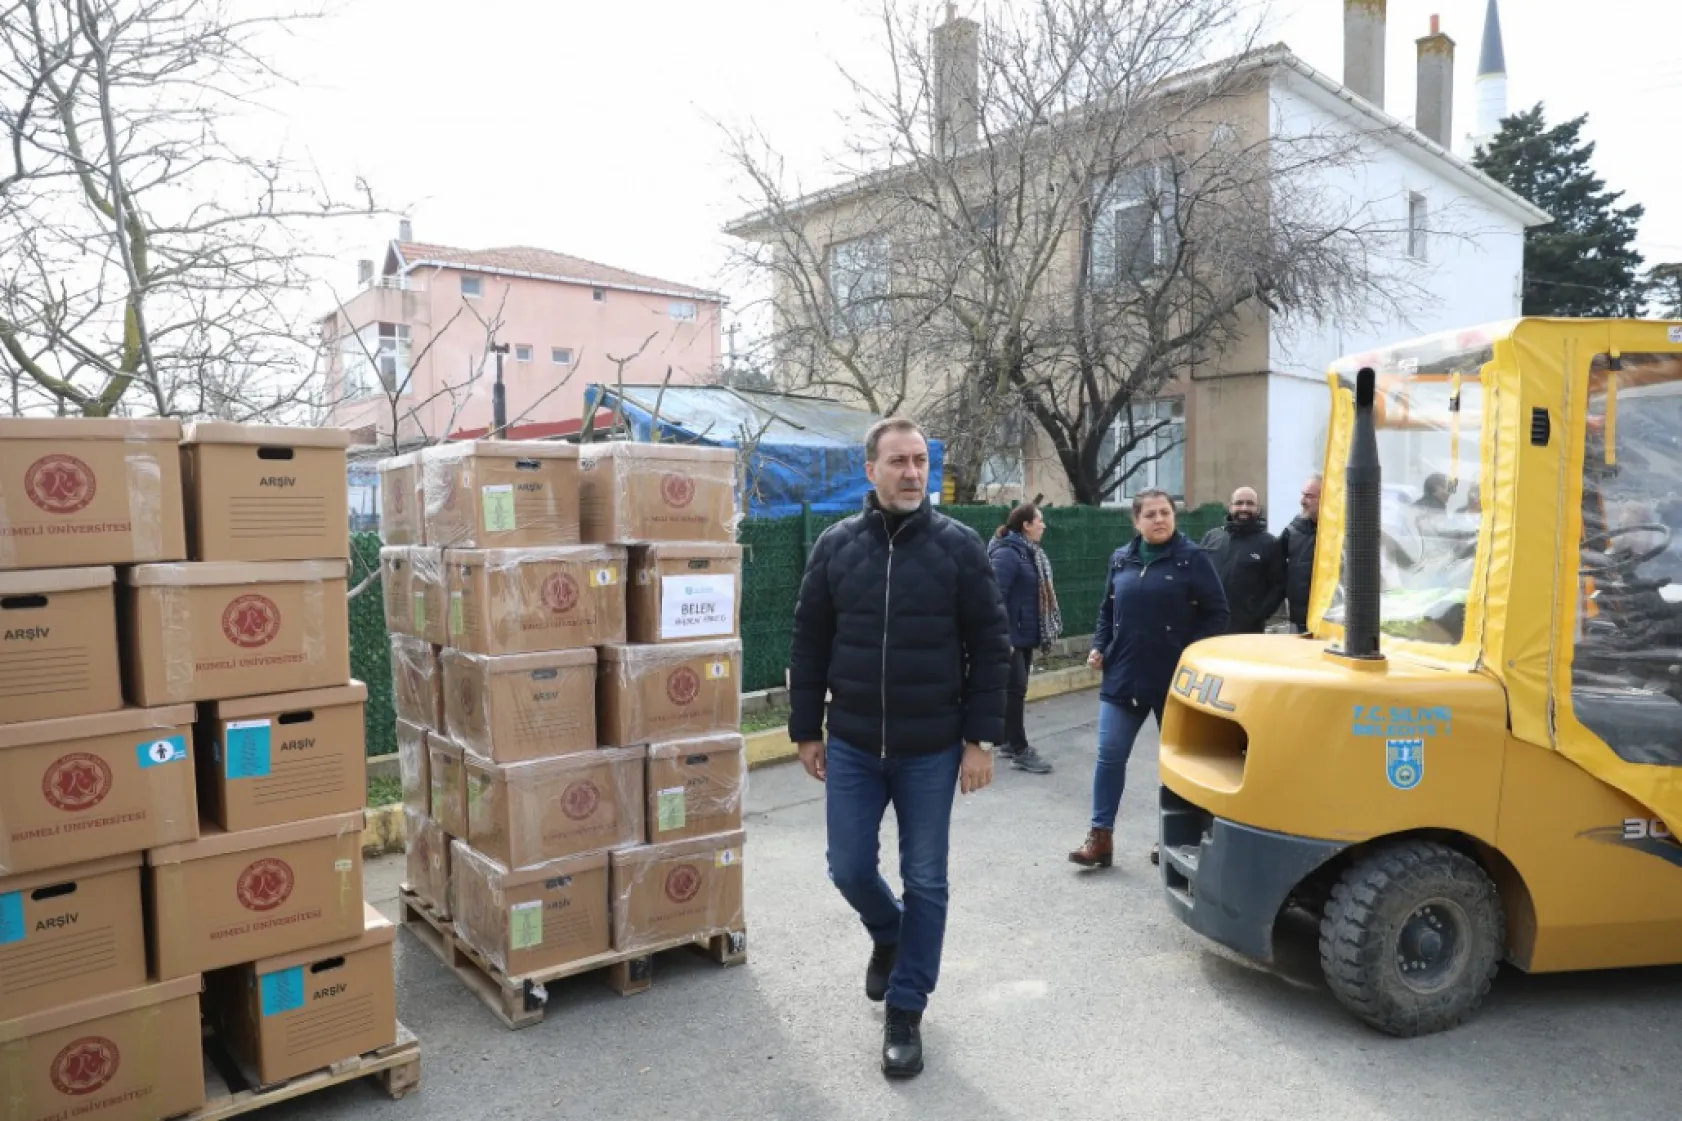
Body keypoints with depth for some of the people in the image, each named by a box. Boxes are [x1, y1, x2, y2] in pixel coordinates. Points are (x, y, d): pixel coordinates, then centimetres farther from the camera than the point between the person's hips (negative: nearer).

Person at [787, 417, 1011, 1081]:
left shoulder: (959, 546, -6)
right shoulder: (835, 547, 0)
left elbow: (990, 647, -4)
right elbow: (810, 646, 5)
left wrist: (980, 739, -7)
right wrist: (806, 732, 4)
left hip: (932, 751, -2)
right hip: (851, 747, 2)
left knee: (925, 881, 6)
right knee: (850, 869, 8)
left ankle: (905, 1011, 23)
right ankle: (888, 935, 41)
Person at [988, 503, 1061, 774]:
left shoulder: (1030, 553, 13)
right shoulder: (1007, 554, -18)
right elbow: (996, 598, -23)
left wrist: (1043, 632, 19)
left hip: (1025, 636, 10)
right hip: (1011, 637, -10)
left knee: (1016, 689, 15)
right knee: (1016, 689, -5)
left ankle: (1008, 742, 25)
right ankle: (1019, 751, 1)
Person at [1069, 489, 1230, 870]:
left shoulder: (1192, 559, -5)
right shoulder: (1121, 559, 8)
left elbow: (1218, 614, -5)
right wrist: (1099, 646, 5)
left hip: (1175, 679, -3)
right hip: (1123, 676, 4)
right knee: (1109, 756, 2)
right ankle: (1101, 836, 11)